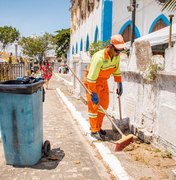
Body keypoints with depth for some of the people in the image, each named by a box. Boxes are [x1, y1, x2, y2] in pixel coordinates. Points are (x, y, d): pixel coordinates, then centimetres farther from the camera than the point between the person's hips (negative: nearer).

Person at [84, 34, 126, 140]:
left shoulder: (116, 56, -9)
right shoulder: (99, 57, -33)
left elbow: (117, 71, 8)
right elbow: (91, 77, -33)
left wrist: (120, 85, 8)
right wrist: (94, 94, -31)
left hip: (103, 81, 8)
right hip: (91, 82, -8)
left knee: (104, 104, 10)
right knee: (93, 106, -4)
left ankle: (97, 127, 25)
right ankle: (94, 131, 8)